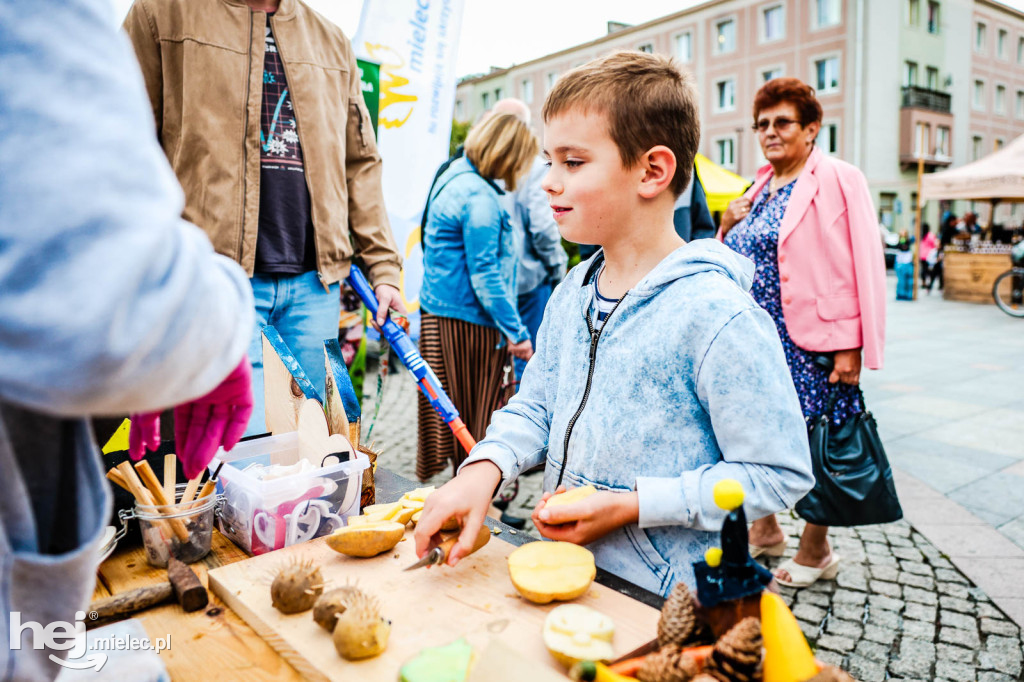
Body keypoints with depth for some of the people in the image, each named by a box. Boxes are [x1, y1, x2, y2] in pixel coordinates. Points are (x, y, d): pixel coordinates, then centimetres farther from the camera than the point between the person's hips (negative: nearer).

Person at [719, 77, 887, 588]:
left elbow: (861, 265, -13)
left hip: (810, 344, -7)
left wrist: (850, 345, -19)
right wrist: (726, 227, 1)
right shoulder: (759, 188, 14)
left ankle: (816, 551, 23)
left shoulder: (837, 179, -7)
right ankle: (764, 530, 33)